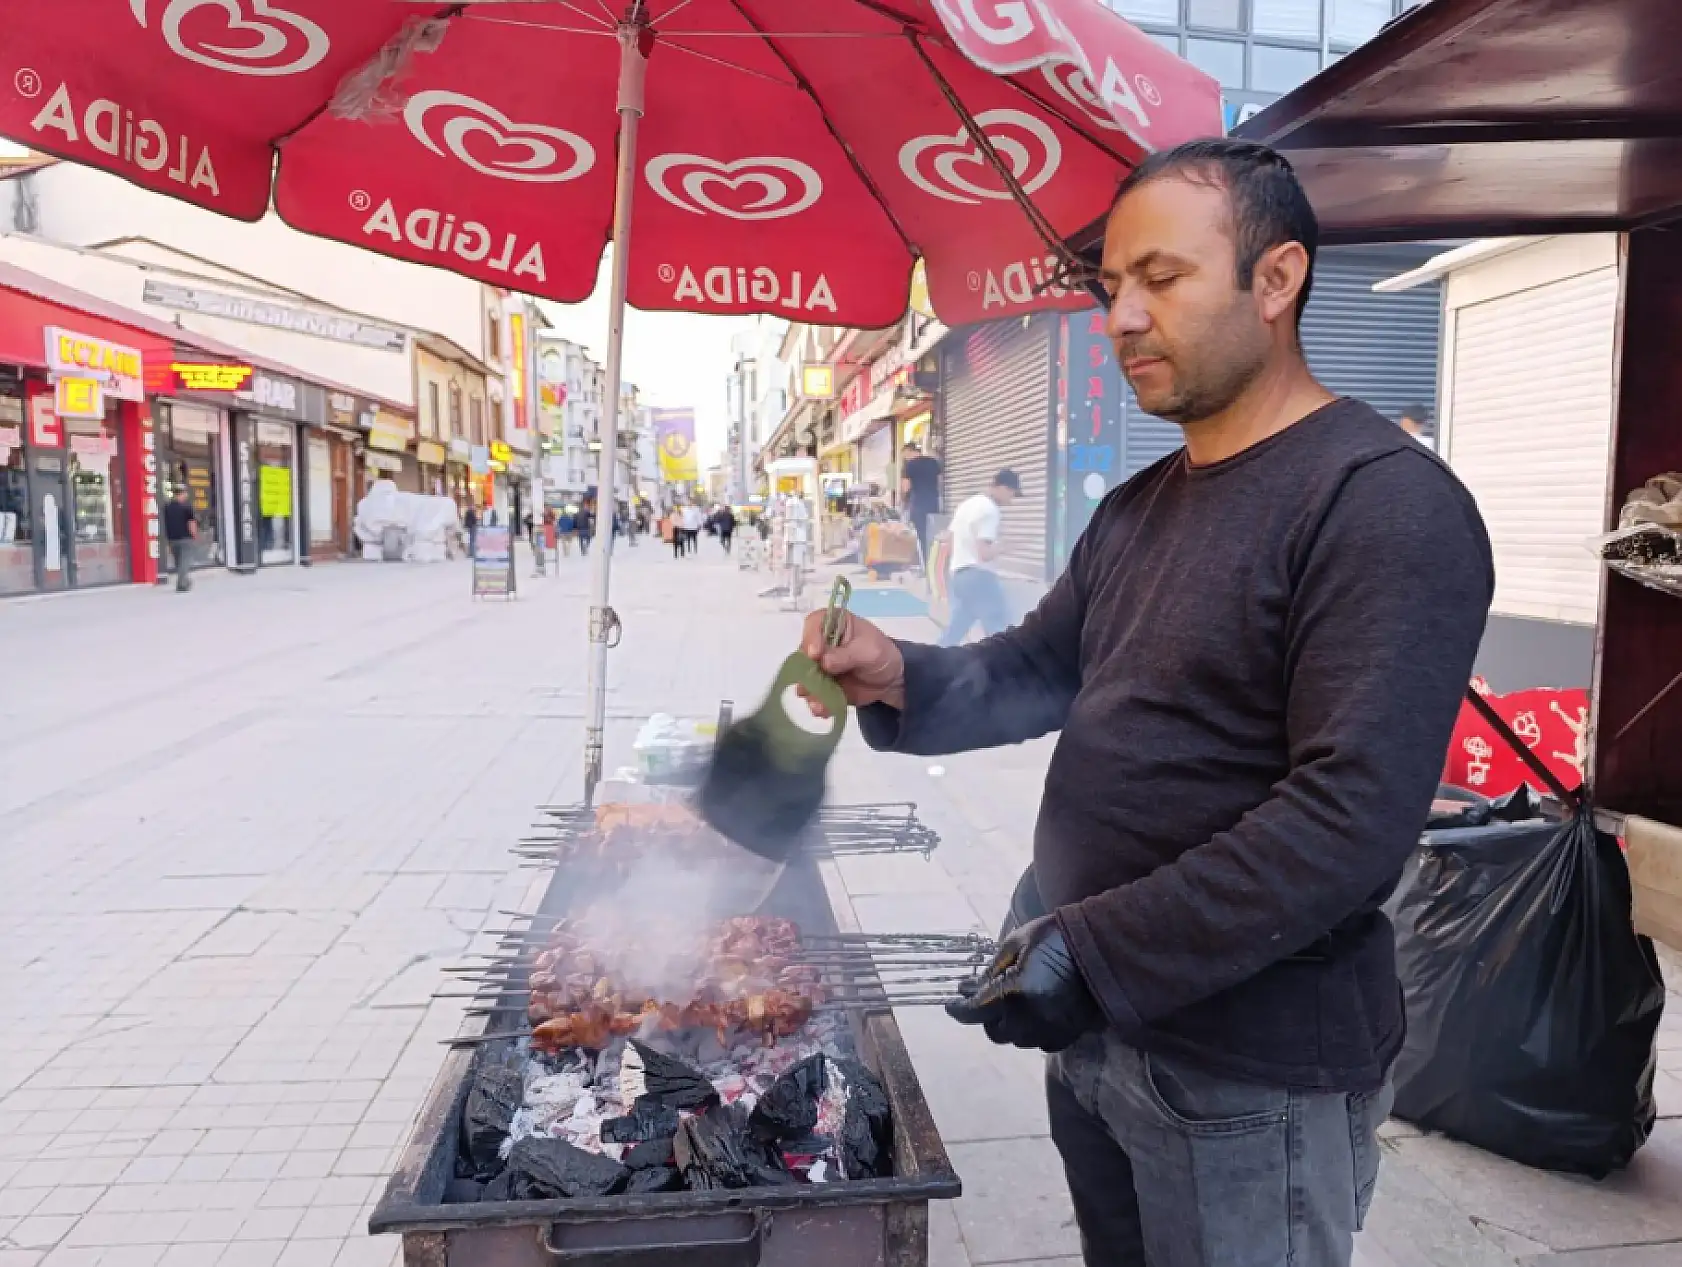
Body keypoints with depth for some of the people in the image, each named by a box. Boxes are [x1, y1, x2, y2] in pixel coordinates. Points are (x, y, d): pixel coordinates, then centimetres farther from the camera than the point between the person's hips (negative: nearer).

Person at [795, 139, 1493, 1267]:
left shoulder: (1385, 504, -18)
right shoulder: (1139, 508, 11)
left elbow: (1351, 817, -26)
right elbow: (1037, 671, 11)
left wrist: (1091, 954, -25)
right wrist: (902, 679, -9)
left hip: (1252, 1070, -7)